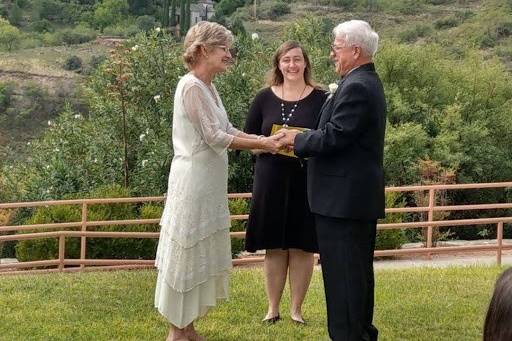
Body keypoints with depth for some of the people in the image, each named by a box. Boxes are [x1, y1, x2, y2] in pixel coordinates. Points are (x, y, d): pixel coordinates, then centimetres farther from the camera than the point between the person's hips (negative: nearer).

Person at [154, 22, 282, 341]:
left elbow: (228, 131, 10)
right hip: (194, 181, -10)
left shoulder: (208, 87, 12)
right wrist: (262, 144, -15)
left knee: (201, 254, 13)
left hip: (209, 183, 10)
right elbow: (214, 137, -19)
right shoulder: (191, 86, -17)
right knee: (187, 254, -1)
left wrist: (266, 140, -1)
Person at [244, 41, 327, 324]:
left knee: (302, 246, 4)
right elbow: (248, 137, 7)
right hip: (271, 178, 1)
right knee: (274, 246, 6)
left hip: (307, 180, -1)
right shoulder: (264, 98, 4)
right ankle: (273, 308, 15)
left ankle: (296, 308, 14)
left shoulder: (319, 98, 0)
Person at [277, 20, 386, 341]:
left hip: (343, 199, -11)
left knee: (342, 275, -6)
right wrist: (305, 138, 11)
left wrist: (297, 139, -6)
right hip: (363, 196, 11)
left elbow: (332, 137, -21)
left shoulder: (356, 87, -19)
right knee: (358, 271, 18)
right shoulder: (367, 82, 14)